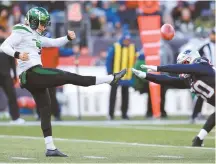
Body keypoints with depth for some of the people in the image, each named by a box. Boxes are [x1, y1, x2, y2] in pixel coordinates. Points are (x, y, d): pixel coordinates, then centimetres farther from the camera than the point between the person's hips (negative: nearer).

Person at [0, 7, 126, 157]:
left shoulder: (36, 37, 24)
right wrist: (17, 54, -30)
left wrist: (68, 37, 6)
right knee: (68, 77, -9)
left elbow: (55, 43, 24)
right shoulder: (21, 32, -2)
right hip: (32, 72, -10)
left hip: (31, 79, 10)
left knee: (45, 111, 8)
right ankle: (111, 79, -9)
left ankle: (50, 148, 8)